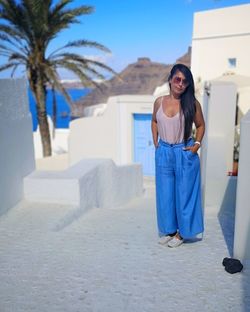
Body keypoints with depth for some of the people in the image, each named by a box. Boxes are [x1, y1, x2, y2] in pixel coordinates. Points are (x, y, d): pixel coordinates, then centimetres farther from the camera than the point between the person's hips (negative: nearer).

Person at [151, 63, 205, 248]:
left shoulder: (192, 103, -6)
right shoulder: (159, 102, 0)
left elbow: (201, 125, 5)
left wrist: (197, 145, -6)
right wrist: (156, 143, 8)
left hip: (185, 154, -2)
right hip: (163, 153, 3)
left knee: (184, 193, 7)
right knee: (165, 194, 11)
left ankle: (182, 232, 23)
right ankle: (168, 229, 29)